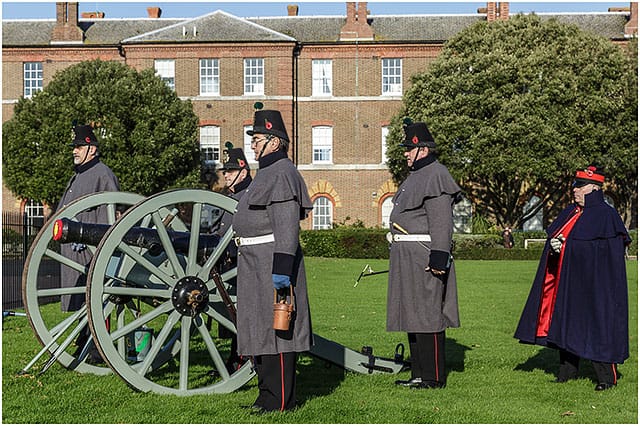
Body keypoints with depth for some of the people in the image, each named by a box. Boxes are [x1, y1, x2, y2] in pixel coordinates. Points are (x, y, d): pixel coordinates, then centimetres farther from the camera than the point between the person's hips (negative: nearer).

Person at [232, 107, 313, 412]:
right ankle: (268, 393, 22)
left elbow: (287, 225, -22)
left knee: (274, 327, -6)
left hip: (273, 261, -11)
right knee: (259, 327, 14)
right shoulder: (267, 171, 19)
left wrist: (282, 268, -26)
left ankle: (280, 399, 0)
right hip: (256, 261, 11)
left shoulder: (282, 173, -14)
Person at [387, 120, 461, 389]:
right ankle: (419, 374, 21)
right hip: (408, 257, 11)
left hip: (424, 256, -11)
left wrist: (438, 258, -26)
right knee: (412, 315, 13)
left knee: (428, 315, -6)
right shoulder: (416, 175, 20)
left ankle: (434, 377, -1)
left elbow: (441, 223, -21)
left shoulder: (435, 176, -13)